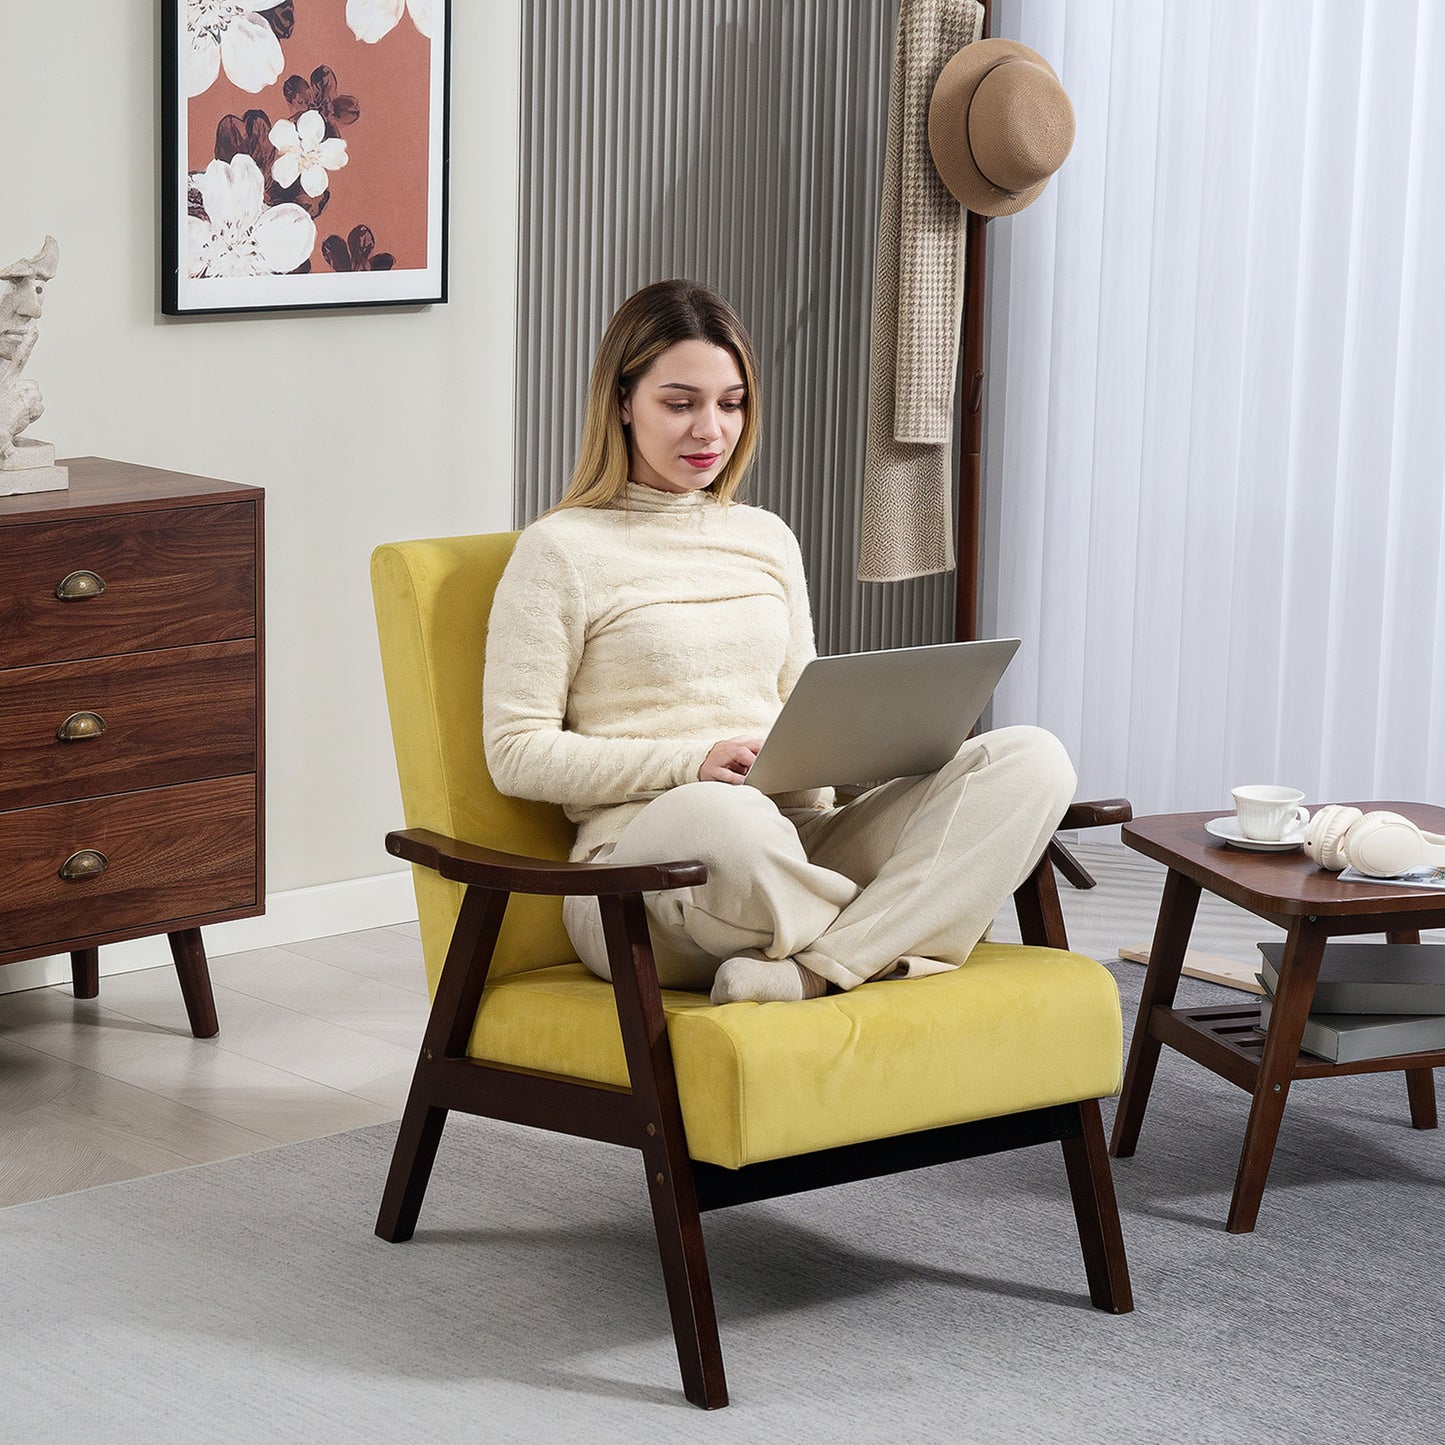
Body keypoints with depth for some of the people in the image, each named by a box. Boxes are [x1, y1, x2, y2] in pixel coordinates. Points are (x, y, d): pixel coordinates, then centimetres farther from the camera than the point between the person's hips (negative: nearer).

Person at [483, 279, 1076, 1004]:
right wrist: (694, 762, -14)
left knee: (1032, 757, -18)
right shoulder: (559, 551, 3)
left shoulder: (768, 539, 23)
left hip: (796, 838, 6)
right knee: (723, 817, -45)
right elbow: (517, 753, -2)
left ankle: (810, 971, -33)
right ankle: (899, 941, -15)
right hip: (643, 857, -6)